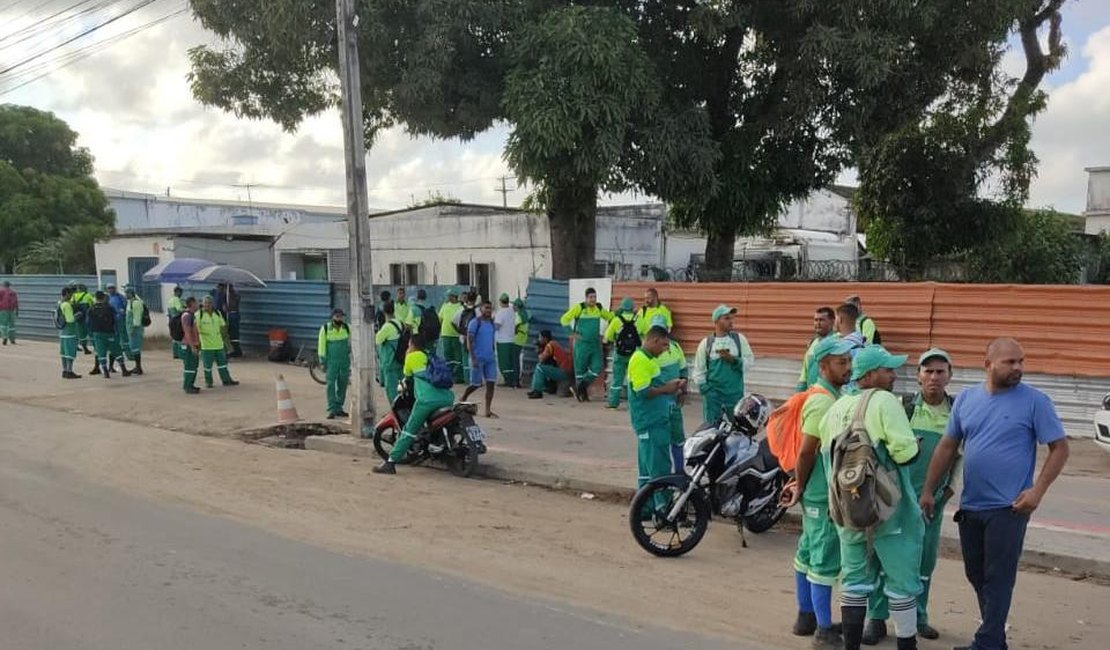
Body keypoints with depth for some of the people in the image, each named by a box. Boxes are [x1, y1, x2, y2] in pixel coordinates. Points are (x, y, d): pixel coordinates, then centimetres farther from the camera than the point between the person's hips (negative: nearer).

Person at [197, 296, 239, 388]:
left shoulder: (217, 313, 6)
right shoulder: (199, 314, -11)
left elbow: (222, 325, 18)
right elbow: (195, 328, -13)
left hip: (218, 344, 5)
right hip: (207, 345, -5)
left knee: (222, 363, 14)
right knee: (207, 365, 5)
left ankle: (226, 380, 23)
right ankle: (208, 382, 19)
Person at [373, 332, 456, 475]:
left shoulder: (411, 357, 12)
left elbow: (408, 377, 24)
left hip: (427, 400, -5)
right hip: (447, 398, 5)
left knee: (409, 431, -1)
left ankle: (391, 462, -3)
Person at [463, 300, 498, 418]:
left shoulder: (492, 323, 12)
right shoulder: (475, 323, -7)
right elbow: (469, 341, -11)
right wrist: (473, 358, -19)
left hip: (490, 359, 6)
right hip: (478, 358, -6)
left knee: (491, 384, -3)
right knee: (476, 384, 2)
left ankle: (488, 410, 0)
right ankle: (463, 399, 29)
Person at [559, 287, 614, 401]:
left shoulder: (599, 308, 5)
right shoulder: (579, 307, -9)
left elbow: (611, 318, 20)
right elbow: (564, 319, -10)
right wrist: (572, 333, -13)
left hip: (595, 344, 4)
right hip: (582, 344, -4)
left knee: (597, 368, -4)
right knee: (580, 369, 4)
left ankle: (582, 386, 15)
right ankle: (581, 392, 19)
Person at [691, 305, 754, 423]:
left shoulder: (739, 339, 1)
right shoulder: (706, 343, -2)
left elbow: (750, 360, -1)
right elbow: (699, 370, 4)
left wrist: (733, 360, -16)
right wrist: (705, 389, -5)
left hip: (735, 392, 1)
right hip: (712, 393, -1)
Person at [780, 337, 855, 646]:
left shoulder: (829, 396, 11)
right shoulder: (823, 402, -20)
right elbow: (806, 452, -21)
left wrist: (800, 482, 10)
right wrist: (801, 486, -9)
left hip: (822, 492, 10)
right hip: (824, 495, -10)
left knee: (807, 553, 17)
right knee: (825, 560, -1)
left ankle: (806, 617, 28)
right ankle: (824, 630, 8)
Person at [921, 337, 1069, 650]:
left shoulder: (1035, 401, -8)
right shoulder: (966, 399, 4)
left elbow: (1059, 448, -5)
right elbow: (947, 446, 10)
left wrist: (1037, 490, -14)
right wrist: (929, 490, 9)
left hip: (1008, 508, -5)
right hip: (970, 506, 5)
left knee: (997, 579, 0)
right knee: (976, 575, 15)